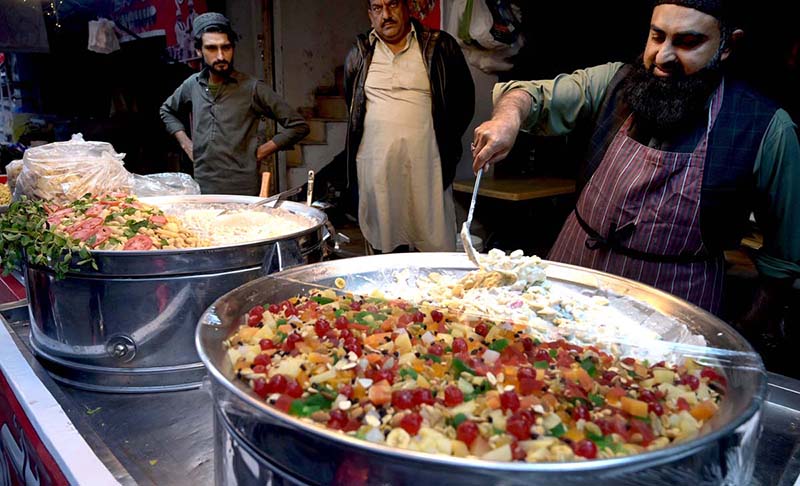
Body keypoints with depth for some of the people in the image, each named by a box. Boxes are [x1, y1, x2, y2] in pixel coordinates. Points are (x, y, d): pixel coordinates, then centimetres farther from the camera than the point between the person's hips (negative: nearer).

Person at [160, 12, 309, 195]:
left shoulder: (253, 88, -8)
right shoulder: (192, 85, 6)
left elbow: (298, 126, -6)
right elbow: (167, 111, 27)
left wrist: (260, 152, -7)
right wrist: (185, 142, 12)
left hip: (243, 192, -4)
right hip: (202, 188, 4)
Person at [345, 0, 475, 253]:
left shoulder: (440, 47, 5)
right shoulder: (359, 55, 13)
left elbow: (464, 98, 12)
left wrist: (447, 141, 8)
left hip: (426, 166, -2)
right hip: (376, 170, 2)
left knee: (436, 247, -3)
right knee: (382, 246, 3)